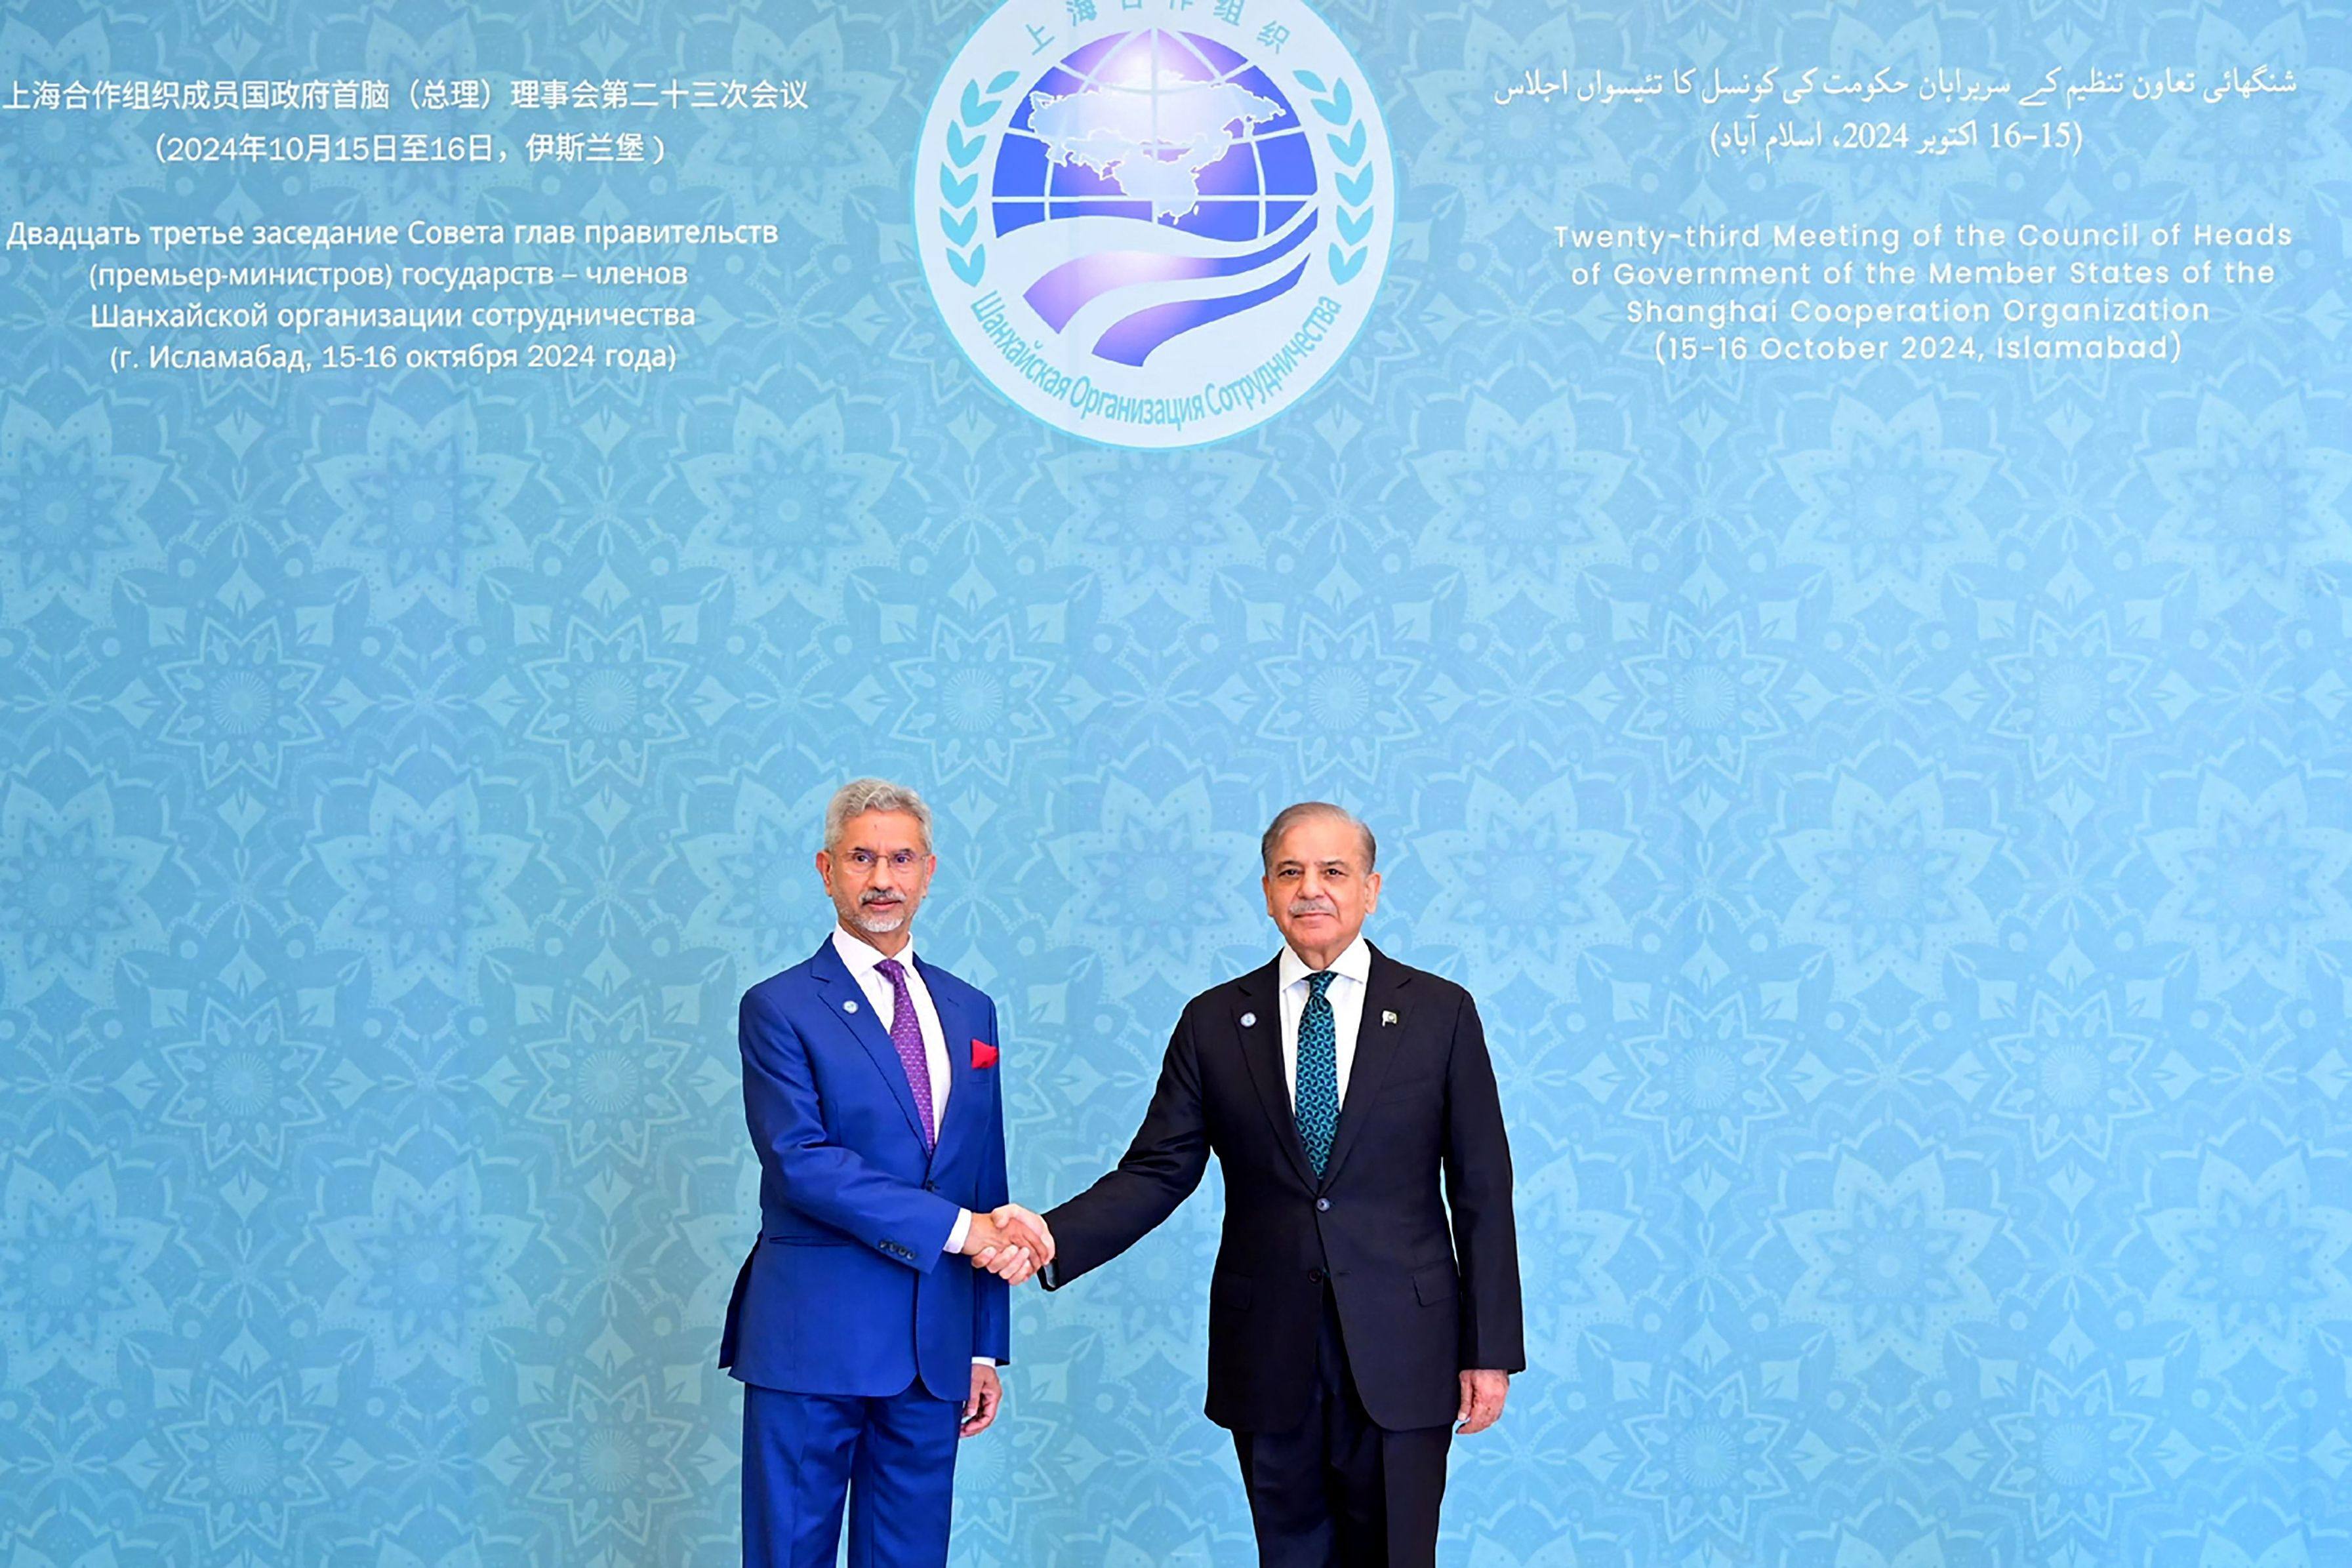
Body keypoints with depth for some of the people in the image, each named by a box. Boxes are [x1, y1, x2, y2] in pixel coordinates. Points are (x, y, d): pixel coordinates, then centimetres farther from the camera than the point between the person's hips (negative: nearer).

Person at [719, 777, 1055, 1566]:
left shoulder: (970, 1012, 14)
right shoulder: (779, 1008, -2)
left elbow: (987, 1184, 15)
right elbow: (801, 1162, -15)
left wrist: (986, 1346, 12)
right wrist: (957, 1226, -18)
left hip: (934, 1350, 5)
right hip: (812, 1343, -5)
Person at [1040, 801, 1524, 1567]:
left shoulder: (1441, 1013, 1)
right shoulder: (1214, 1021, 5)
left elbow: (1482, 1193, 1)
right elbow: (1156, 1172, 2)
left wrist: (1491, 1351, -2)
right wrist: (1054, 1239, -15)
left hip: (1398, 1355, -1)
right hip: (1267, 1356, 2)